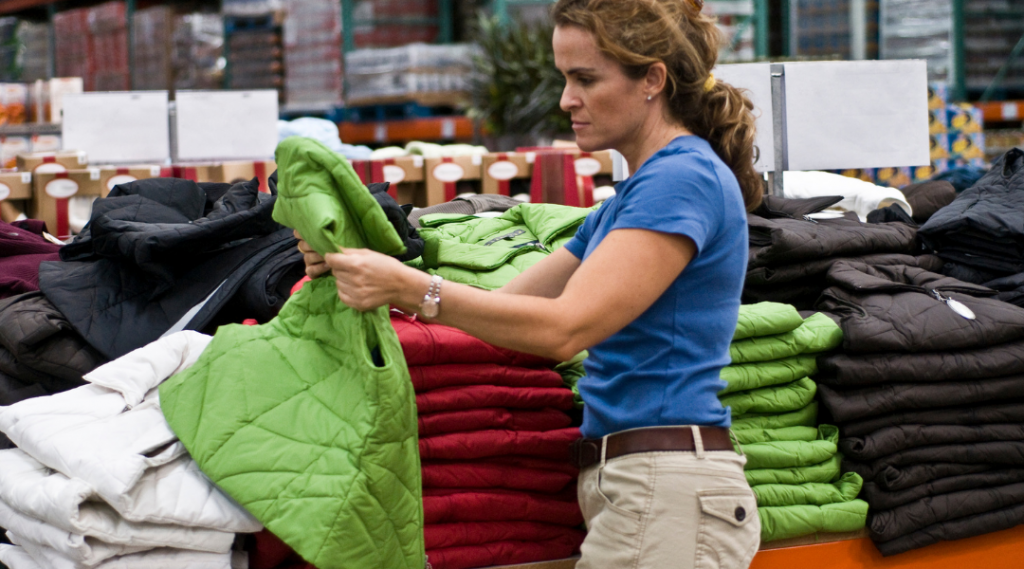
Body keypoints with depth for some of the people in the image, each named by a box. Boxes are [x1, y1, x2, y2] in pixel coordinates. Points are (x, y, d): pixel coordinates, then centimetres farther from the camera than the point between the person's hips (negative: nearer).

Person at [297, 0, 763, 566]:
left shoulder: (686, 177, -12)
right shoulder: (627, 199, 19)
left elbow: (563, 327, -19)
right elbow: (505, 302, 16)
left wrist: (409, 288, -18)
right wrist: (366, 267, 4)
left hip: (667, 495, -9)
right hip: (630, 485, 9)